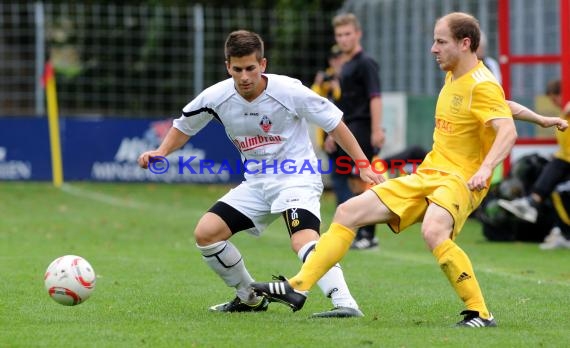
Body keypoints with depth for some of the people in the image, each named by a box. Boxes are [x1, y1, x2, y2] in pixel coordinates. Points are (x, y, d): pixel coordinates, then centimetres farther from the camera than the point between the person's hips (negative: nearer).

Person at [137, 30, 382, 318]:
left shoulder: (289, 91, -18)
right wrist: (160, 152, -6)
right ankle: (250, 298, 13)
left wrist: (363, 165, -11)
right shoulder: (216, 97, -8)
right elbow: (185, 125, 12)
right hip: (255, 183, 6)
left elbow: (334, 123, -8)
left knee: (303, 241, -32)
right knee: (205, 233, -4)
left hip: (297, 178, -6)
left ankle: (345, 303, -41)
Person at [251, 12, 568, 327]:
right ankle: (298, 288, 4)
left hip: (460, 180, -9)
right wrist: (539, 118, 30)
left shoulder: (482, 85, -14)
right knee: (348, 212, 1)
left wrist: (485, 168, -42)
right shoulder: (453, 76, 13)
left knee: (434, 232, -39)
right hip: (426, 175, 9)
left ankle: (480, 314, -30)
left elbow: (508, 131, -28)